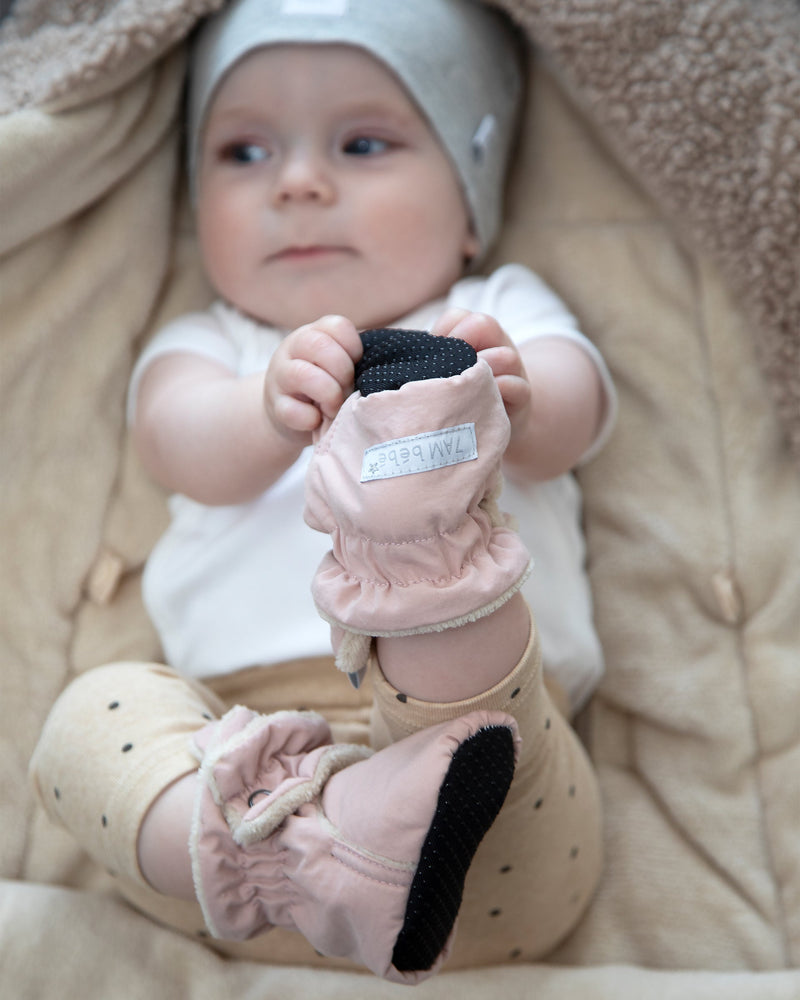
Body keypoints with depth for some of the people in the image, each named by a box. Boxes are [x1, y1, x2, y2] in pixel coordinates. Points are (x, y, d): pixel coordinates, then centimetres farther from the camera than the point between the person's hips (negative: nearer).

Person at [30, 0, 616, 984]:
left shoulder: (502, 313, 22)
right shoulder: (206, 343, 24)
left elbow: (569, 420, -2)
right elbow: (182, 445, -2)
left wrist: (511, 403, -29)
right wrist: (272, 407, -28)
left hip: (474, 697, -1)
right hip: (237, 715, 2)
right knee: (98, 710, -26)